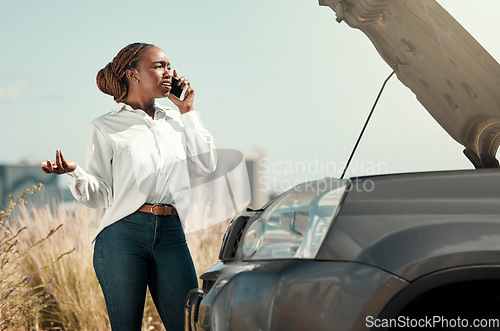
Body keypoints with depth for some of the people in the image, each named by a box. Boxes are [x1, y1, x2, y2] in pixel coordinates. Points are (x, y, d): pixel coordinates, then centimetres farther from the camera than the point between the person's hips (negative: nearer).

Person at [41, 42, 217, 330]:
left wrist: (188, 111, 10)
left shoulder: (175, 120, 18)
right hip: (124, 235, -3)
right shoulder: (105, 128, 5)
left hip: (171, 234, 4)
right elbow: (100, 196, 3)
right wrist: (74, 172, -17)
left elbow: (206, 165, 9)